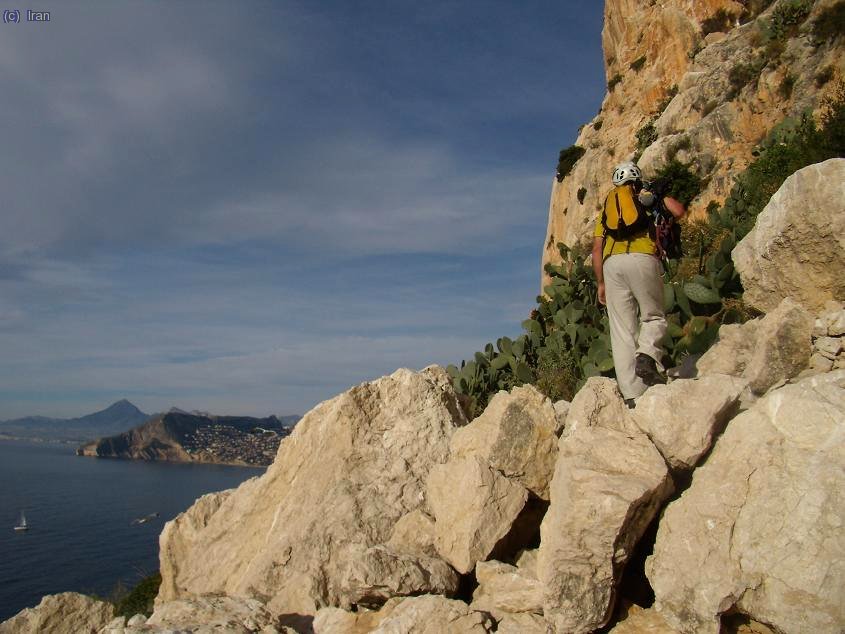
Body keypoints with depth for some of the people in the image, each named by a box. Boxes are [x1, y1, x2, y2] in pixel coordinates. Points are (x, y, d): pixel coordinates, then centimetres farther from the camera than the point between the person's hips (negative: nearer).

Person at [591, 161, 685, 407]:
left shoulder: (606, 208, 26)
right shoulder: (648, 197, 19)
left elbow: (597, 249, 18)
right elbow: (679, 212, 5)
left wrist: (601, 283, 20)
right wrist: (663, 197, 25)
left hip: (612, 263, 3)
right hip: (643, 258, -2)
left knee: (622, 330, 1)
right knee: (653, 317, 12)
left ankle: (631, 394, -5)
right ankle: (647, 356, -20)